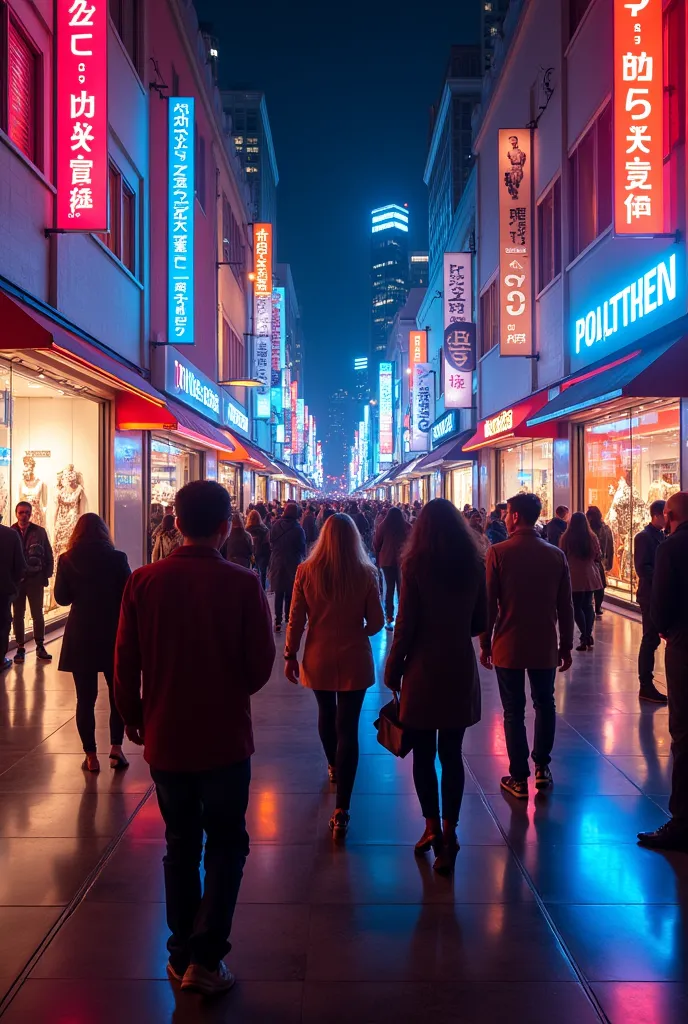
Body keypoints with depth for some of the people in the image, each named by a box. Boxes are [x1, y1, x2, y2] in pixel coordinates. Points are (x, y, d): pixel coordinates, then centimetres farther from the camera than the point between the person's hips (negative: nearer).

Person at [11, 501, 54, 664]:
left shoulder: (40, 531, 1)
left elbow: (49, 554, 4)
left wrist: (47, 574, -2)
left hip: (35, 578, 0)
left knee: (38, 614, 3)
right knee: (18, 615, 6)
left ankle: (40, 647, 12)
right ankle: (20, 648, 13)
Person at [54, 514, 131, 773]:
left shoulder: (67, 560, -3)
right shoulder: (117, 558, -7)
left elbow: (61, 597, 2)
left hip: (80, 635, 1)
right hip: (113, 633, -1)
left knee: (85, 697, 7)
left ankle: (91, 755, 10)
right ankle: (116, 748, 5)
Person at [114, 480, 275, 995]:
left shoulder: (144, 581, -9)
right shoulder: (243, 584, -15)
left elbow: (126, 663, -4)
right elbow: (261, 665, -10)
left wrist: (134, 717, 12)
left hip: (165, 737, 3)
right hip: (224, 737, -3)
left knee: (181, 843, 19)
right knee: (226, 845, 14)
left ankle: (181, 952, 28)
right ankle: (204, 957, 8)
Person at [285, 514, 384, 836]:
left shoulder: (306, 571, -8)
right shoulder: (366, 573, -9)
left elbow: (296, 620, -6)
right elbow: (376, 622, -4)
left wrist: (290, 655, 5)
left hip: (318, 659, 2)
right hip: (354, 660, -1)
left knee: (327, 713, 26)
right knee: (348, 727, 0)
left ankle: (333, 767, 50)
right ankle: (341, 811, -4)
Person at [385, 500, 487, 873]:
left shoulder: (416, 564, -9)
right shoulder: (474, 564, 1)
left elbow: (405, 625, -10)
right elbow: (480, 622, 8)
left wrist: (392, 671, 0)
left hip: (423, 668, -3)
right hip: (461, 668, 3)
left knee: (424, 753, 10)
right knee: (451, 753, 9)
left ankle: (432, 827, 14)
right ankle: (448, 834, 8)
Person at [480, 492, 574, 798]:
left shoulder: (498, 553, -10)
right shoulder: (556, 555, -2)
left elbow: (489, 603, -10)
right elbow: (565, 607, 1)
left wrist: (485, 643, 1)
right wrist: (566, 645, 11)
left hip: (508, 646, -2)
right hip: (545, 646, 2)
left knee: (514, 711, 7)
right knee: (545, 705, 19)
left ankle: (519, 778, 11)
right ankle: (542, 768, 25)